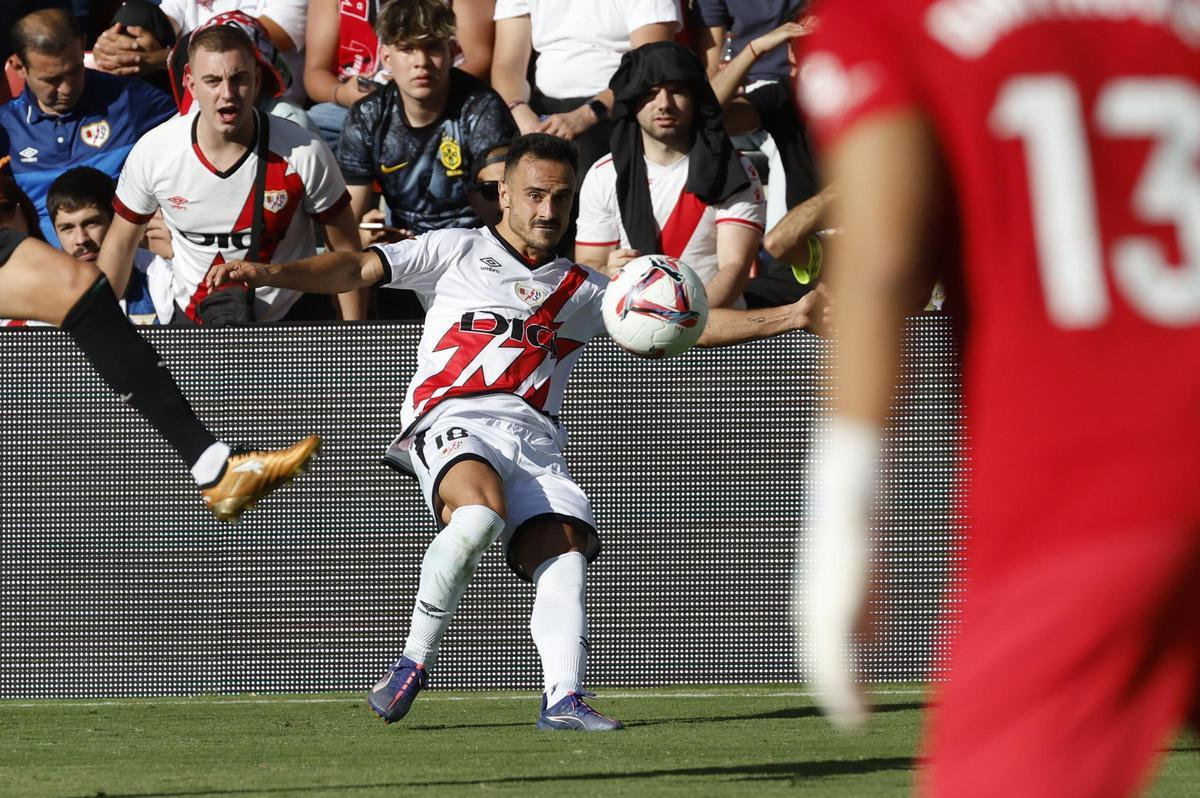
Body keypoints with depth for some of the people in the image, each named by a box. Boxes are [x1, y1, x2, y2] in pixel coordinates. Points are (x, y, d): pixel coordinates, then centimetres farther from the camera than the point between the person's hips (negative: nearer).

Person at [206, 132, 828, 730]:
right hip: (454, 421, -4)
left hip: (535, 438, 4)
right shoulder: (456, 252, 19)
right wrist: (271, 272, -5)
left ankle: (563, 698, -37)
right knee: (481, 509, -35)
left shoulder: (581, 291, 27)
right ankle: (414, 662, -21)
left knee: (565, 550, -24)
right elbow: (358, 269, 11)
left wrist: (791, 317, 15)